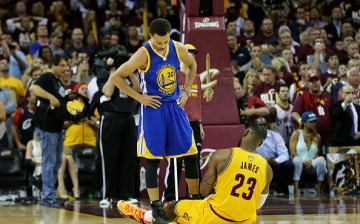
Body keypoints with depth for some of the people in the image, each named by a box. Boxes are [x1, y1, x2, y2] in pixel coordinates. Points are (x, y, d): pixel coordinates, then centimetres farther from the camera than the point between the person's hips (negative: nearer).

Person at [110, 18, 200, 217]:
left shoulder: (178, 48, -4)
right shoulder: (143, 54, -18)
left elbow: (192, 64, 18)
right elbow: (116, 77, -14)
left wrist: (186, 90, 8)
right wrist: (139, 97, -13)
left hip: (175, 106, 5)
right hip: (153, 109, -5)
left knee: (190, 154, 7)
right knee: (153, 159, -3)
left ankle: (195, 200, 22)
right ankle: (156, 208, 2)